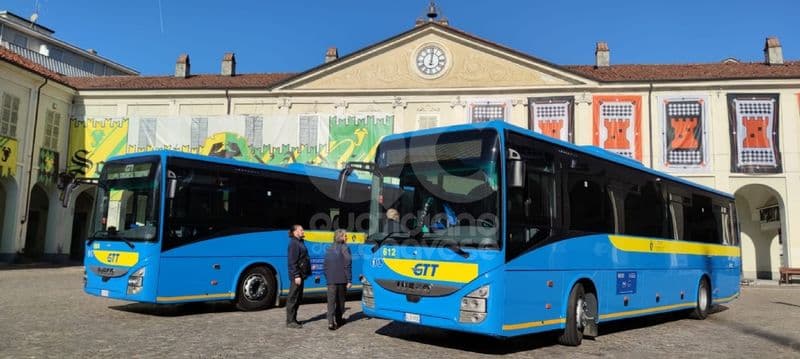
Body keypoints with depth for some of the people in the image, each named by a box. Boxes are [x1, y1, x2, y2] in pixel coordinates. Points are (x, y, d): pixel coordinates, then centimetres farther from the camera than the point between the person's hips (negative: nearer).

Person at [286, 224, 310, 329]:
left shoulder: (300, 243, 16)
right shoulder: (294, 244, -14)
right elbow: (292, 262, -20)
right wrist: (296, 276, -23)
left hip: (300, 275, 10)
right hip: (296, 275, -10)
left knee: (298, 298, 15)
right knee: (293, 299, -3)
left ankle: (293, 319, 24)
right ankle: (290, 321, 2)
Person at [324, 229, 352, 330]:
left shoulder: (329, 249, 11)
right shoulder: (344, 248, -7)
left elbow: (326, 265, 13)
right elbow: (347, 265, -12)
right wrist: (349, 280, -11)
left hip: (331, 280, 4)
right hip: (342, 279, -3)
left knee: (331, 301, -1)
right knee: (340, 300, 12)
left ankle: (331, 322, -12)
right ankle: (338, 320, 23)